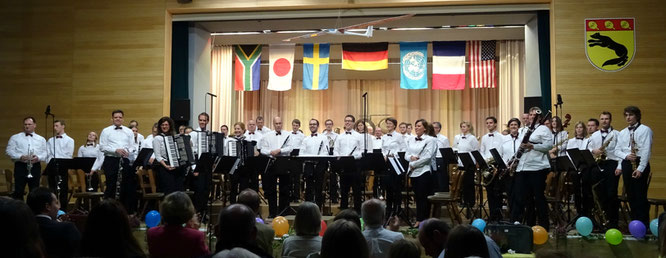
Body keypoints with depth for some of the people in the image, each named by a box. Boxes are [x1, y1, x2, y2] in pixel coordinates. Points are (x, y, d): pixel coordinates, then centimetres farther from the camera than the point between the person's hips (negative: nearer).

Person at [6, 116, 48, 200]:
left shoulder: (41, 139, 15)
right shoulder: (15, 138, 10)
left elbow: (45, 153, 9)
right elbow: (9, 150, 2)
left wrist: (38, 158, -12)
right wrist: (20, 157, -15)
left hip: (35, 166, 2)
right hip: (20, 166, -2)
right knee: (18, 191, -6)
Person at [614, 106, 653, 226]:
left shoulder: (645, 130, -1)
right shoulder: (622, 133, 17)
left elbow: (646, 150, -9)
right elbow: (617, 150, 15)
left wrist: (640, 169, -16)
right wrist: (626, 156, -7)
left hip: (640, 163, -5)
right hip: (626, 164, 6)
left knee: (640, 196, -7)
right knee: (631, 196, 7)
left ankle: (643, 223, -2)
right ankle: (634, 221, 13)